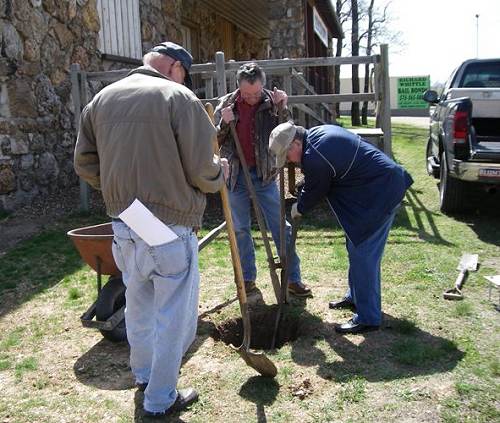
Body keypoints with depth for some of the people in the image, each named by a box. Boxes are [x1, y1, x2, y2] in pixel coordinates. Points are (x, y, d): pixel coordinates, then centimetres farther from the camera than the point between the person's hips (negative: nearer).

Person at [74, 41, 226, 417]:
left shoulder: (102, 99, 7)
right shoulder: (178, 97, -11)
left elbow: (85, 164, 8)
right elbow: (201, 169, -14)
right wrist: (218, 177, 7)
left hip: (123, 225, 7)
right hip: (170, 228, -6)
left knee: (138, 305, 24)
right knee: (173, 316, 9)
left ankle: (143, 375, 45)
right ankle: (161, 399, 23)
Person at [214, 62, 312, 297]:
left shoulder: (271, 102, -3)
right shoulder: (226, 104, -1)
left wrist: (282, 109, -23)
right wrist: (224, 124, -16)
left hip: (264, 174, -1)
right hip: (236, 175, 1)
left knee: (280, 227, 3)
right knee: (241, 229, 11)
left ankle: (293, 279, 14)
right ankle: (247, 278, 26)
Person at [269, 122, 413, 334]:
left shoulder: (314, 158, -24)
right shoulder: (317, 133, 8)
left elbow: (314, 192, -7)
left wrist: (298, 209, 13)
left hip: (379, 194, -11)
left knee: (362, 254, -7)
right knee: (356, 247, 20)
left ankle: (367, 318, 1)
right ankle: (355, 297, 35)